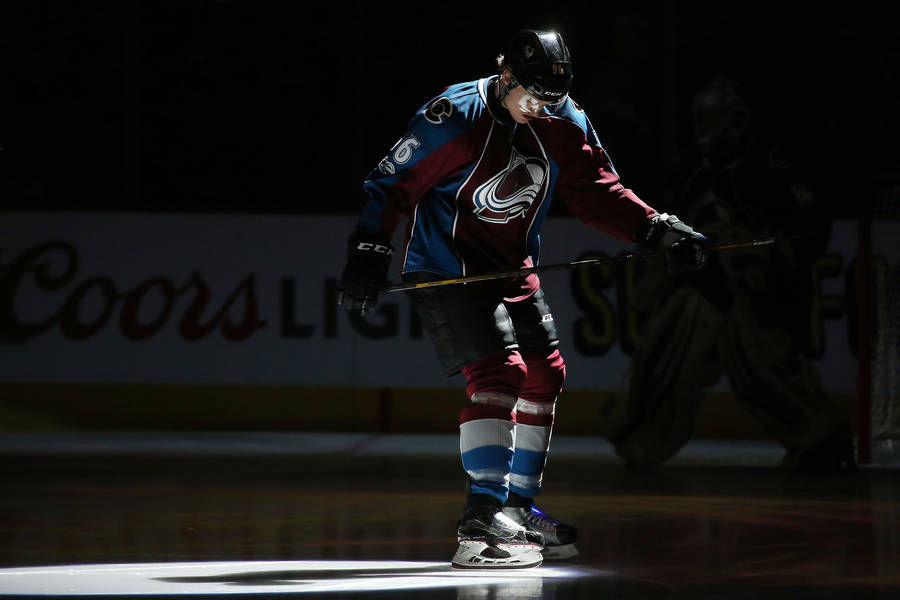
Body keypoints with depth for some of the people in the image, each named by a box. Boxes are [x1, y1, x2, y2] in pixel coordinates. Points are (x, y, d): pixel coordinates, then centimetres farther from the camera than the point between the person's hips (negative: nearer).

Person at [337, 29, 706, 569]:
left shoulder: (564, 123, -2)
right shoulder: (454, 118, -21)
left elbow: (597, 190, 2)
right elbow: (392, 184, -17)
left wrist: (658, 230, -10)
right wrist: (369, 255, -22)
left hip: (513, 270, 8)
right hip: (446, 270, -8)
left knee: (545, 377, 9)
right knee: (499, 373, -21)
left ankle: (519, 506, 23)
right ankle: (484, 516, -25)